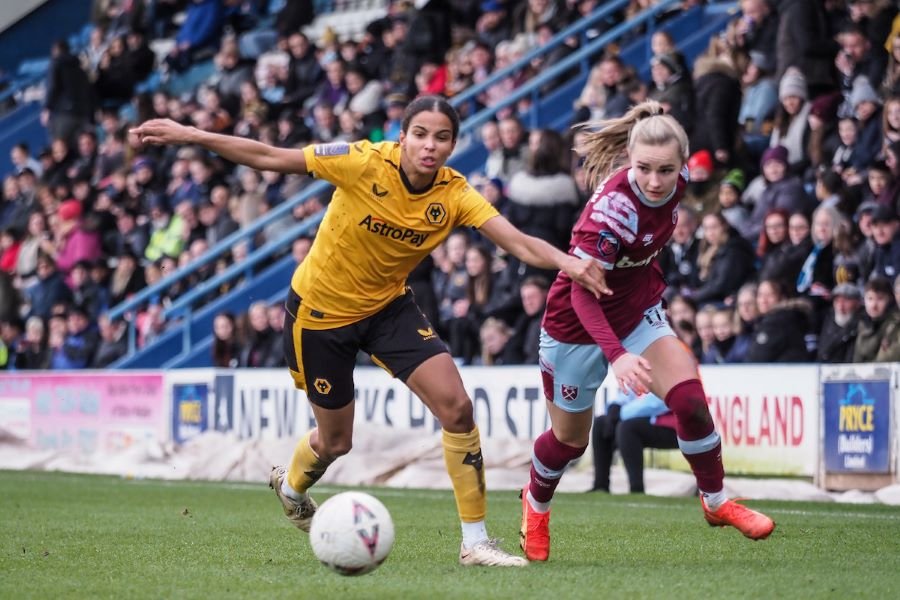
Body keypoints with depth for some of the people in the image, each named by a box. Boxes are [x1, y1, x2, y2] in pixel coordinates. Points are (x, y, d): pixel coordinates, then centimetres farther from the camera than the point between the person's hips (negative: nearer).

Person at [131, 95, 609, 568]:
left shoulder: (454, 194, -18)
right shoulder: (365, 163, -26)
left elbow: (519, 243, -30)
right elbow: (269, 158, -20)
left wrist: (567, 262, -50)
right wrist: (189, 136, -24)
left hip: (388, 306, 3)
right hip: (319, 310, -3)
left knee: (456, 407, -15)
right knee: (336, 441, 11)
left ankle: (475, 541, -5)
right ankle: (290, 483, 50)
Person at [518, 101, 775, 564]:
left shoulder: (676, 181, -15)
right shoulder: (612, 208, -36)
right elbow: (583, 292, -37)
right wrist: (616, 355, -49)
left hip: (639, 312, 5)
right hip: (579, 324, -5)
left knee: (690, 399, -16)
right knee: (569, 438, 12)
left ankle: (716, 502, 5)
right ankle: (535, 505, 45)